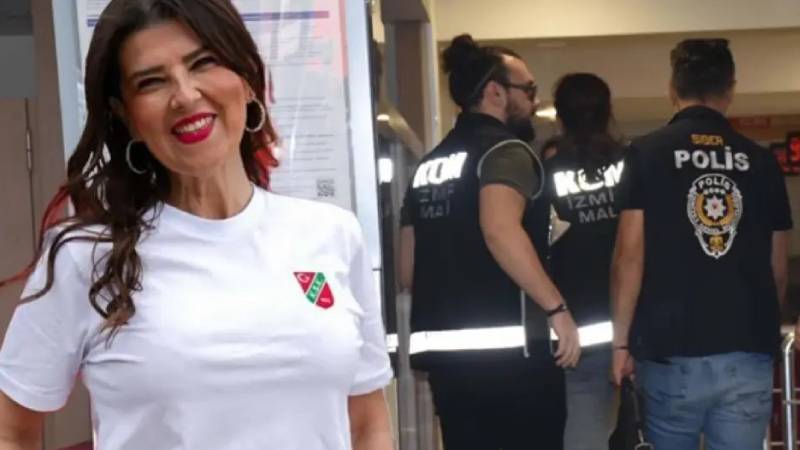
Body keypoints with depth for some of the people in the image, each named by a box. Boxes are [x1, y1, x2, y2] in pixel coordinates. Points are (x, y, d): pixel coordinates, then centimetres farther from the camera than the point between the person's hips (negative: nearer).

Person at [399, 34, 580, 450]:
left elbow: (408, 268, 17)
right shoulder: (505, 150, -7)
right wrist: (557, 307, -21)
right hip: (507, 348, -7)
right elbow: (500, 230, -26)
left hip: (441, 349, 8)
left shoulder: (428, 164, 16)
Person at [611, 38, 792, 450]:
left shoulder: (646, 154, -1)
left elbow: (630, 256, -7)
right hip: (749, 354, 2)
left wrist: (621, 340, 1)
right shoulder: (761, 160, 7)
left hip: (671, 351, -2)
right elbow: (778, 269, 12)